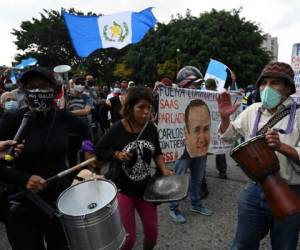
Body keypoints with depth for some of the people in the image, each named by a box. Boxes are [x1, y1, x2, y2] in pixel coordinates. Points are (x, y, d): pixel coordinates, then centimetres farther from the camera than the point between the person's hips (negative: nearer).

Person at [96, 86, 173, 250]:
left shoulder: (151, 128, -5)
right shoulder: (116, 130, -17)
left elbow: (157, 153, 8)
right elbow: (98, 151, -5)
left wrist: (164, 170, -6)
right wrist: (117, 154, -20)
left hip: (144, 187, 4)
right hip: (121, 187, -4)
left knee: (152, 232, 15)